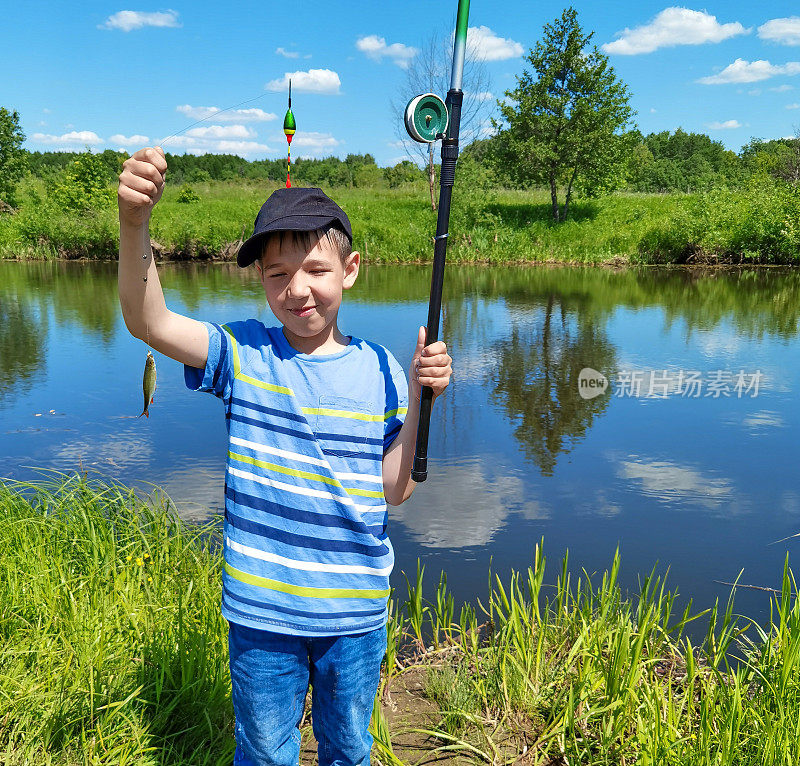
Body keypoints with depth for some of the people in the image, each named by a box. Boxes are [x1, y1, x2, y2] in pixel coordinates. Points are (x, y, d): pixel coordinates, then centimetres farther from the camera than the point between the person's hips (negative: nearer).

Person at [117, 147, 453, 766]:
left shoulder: (377, 369, -4)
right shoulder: (243, 354, -8)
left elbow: (395, 489, -4)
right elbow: (147, 322, -24)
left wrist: (418, 399, -15)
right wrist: (134, 221, -39)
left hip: (357, 614, 2)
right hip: (261, 609, -1)